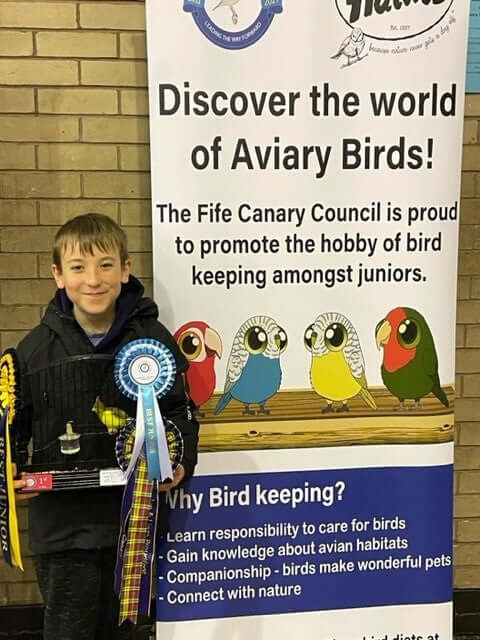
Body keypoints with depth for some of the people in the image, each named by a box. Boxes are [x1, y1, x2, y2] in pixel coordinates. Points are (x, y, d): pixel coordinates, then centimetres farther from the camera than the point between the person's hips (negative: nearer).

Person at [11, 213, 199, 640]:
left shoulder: (154, 339, -5)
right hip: (62, 521, 0)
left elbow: (180, 411, 3)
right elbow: (15, 424, 5)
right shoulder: (36, 348, -4)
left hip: (135, 516, 1)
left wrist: (181, 462, -12)